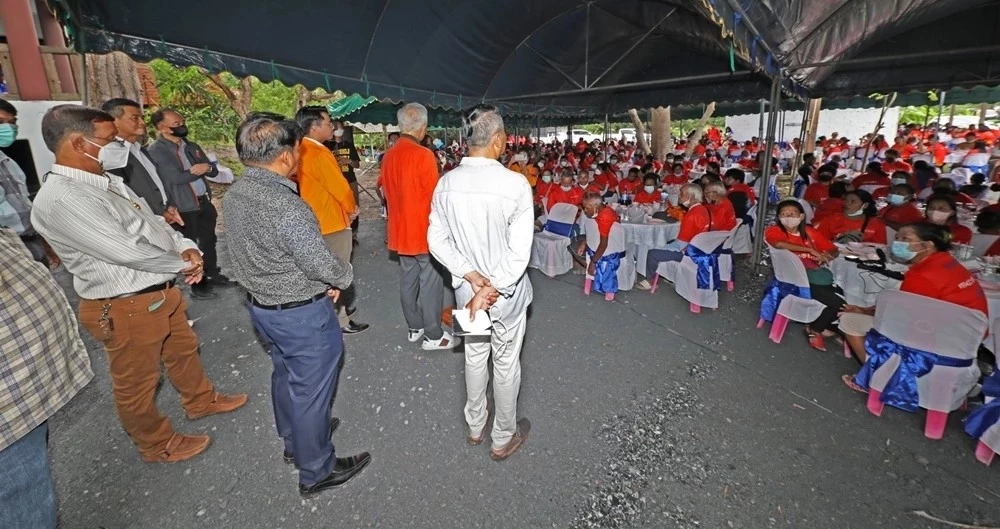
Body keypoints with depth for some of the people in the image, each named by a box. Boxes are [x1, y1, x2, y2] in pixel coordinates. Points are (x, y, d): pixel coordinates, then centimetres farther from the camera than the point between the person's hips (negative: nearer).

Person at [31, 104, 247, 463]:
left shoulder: (107, 181, 5)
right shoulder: (61, 199, -24)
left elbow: (152, 222, 12)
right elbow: (128, 252, -28)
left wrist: (186, 247, -6)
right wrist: (183, 264, -13)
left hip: (161, 292, 9)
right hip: (126, 307, -9)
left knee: (183, 350, 26)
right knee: (136, 383, 12)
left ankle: (201, 401, 49)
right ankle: (158, 445, 33)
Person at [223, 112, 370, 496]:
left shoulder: (234, 195, -1)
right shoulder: (285, 206, -29)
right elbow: (326, 265, -25)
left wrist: (322, 282, 5)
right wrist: (344, 277, -3)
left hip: (260, 304, 9)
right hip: (301, 314, -9)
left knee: (285, 376, 26)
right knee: (310, 389, 9)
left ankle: (294, 441, 49)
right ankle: (316, 471, 29)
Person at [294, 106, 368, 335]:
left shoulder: (301, 151, 7)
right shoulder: (319, 154, -22)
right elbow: (341, 188, -21)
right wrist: (352, 208, -3)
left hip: (316, 221, 9)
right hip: (333, 222, -9)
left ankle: (335, 310, 34)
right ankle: (340, 321, 13)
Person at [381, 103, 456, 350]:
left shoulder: (389, 156, 5)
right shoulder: (423, 155, -17)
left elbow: (388, 193, 12)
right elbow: (435, 196, -15)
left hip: (401, 229, 8)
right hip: (425, 230, -7)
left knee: (408, 280, 15)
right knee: (430, 282, 2)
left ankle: (414, 328, 29)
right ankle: (433, 336, 12)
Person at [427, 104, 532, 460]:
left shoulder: (447, 183, -8)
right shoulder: (515, 184, -21)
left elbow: (437, 241, -6)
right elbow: (519, 253, -23)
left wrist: (473, 278, -10)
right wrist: (491, 291, -17)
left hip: (466, 288, 4)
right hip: (507, 291, -4)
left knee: (475, 356, 24)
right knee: (506, 364, 16)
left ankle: (475, 426, 46)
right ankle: (503, 438, 38)